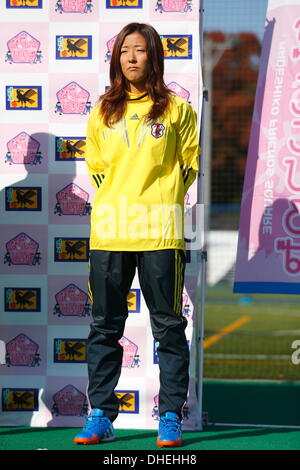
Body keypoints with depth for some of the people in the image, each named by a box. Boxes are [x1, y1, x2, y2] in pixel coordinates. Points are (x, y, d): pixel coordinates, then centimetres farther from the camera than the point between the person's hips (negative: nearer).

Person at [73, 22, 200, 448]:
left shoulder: (177, 110, 3)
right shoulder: (102, 113, 12)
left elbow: (191, 162, 10)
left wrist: (163, 198, 7)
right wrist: (115, 199, 12)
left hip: (159, 232, -3)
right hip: (108, 232, 3)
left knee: (168, 325, 1)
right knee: (104, 326, 4)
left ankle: (171, 415, 6)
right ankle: (101, 415, 9)